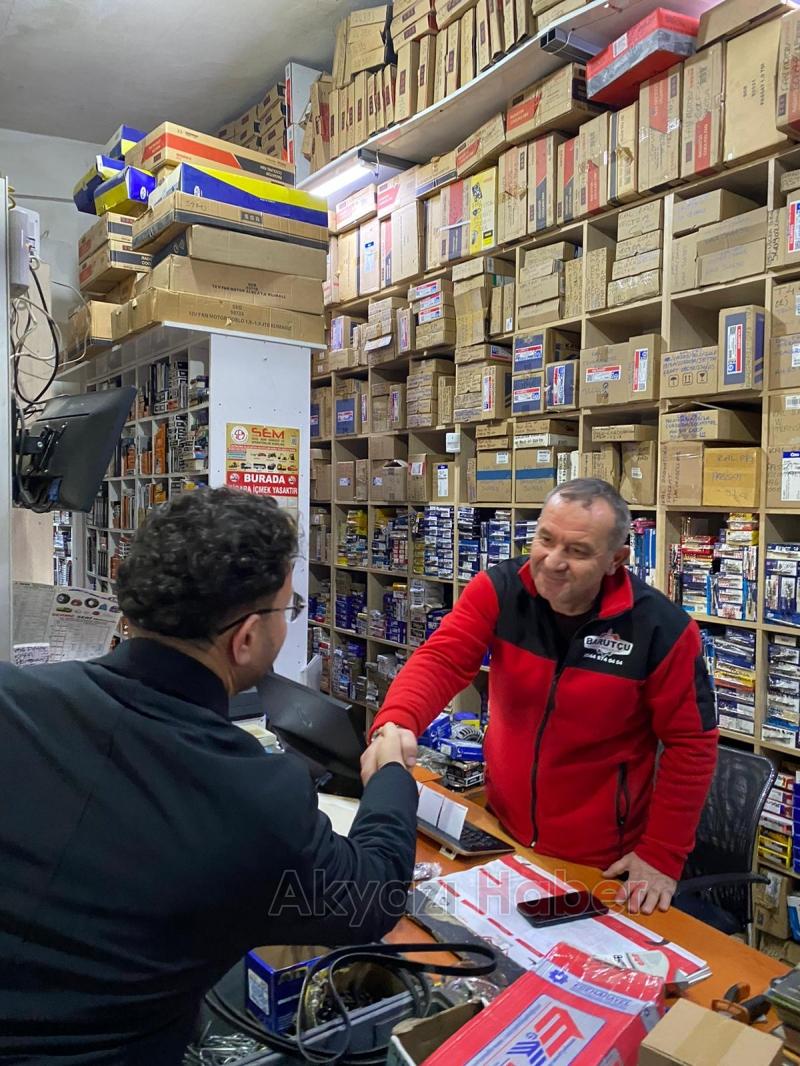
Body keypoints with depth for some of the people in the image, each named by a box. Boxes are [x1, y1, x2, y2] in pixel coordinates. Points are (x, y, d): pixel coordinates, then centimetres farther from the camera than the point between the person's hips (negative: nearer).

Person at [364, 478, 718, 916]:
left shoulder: (661, 629, -18)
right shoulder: (497, 590, -13)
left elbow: (690, 743, -10)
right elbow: (440, 661, -23)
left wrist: (662, 855, -11)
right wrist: (396, 725, -43)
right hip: (500, 832, 3)